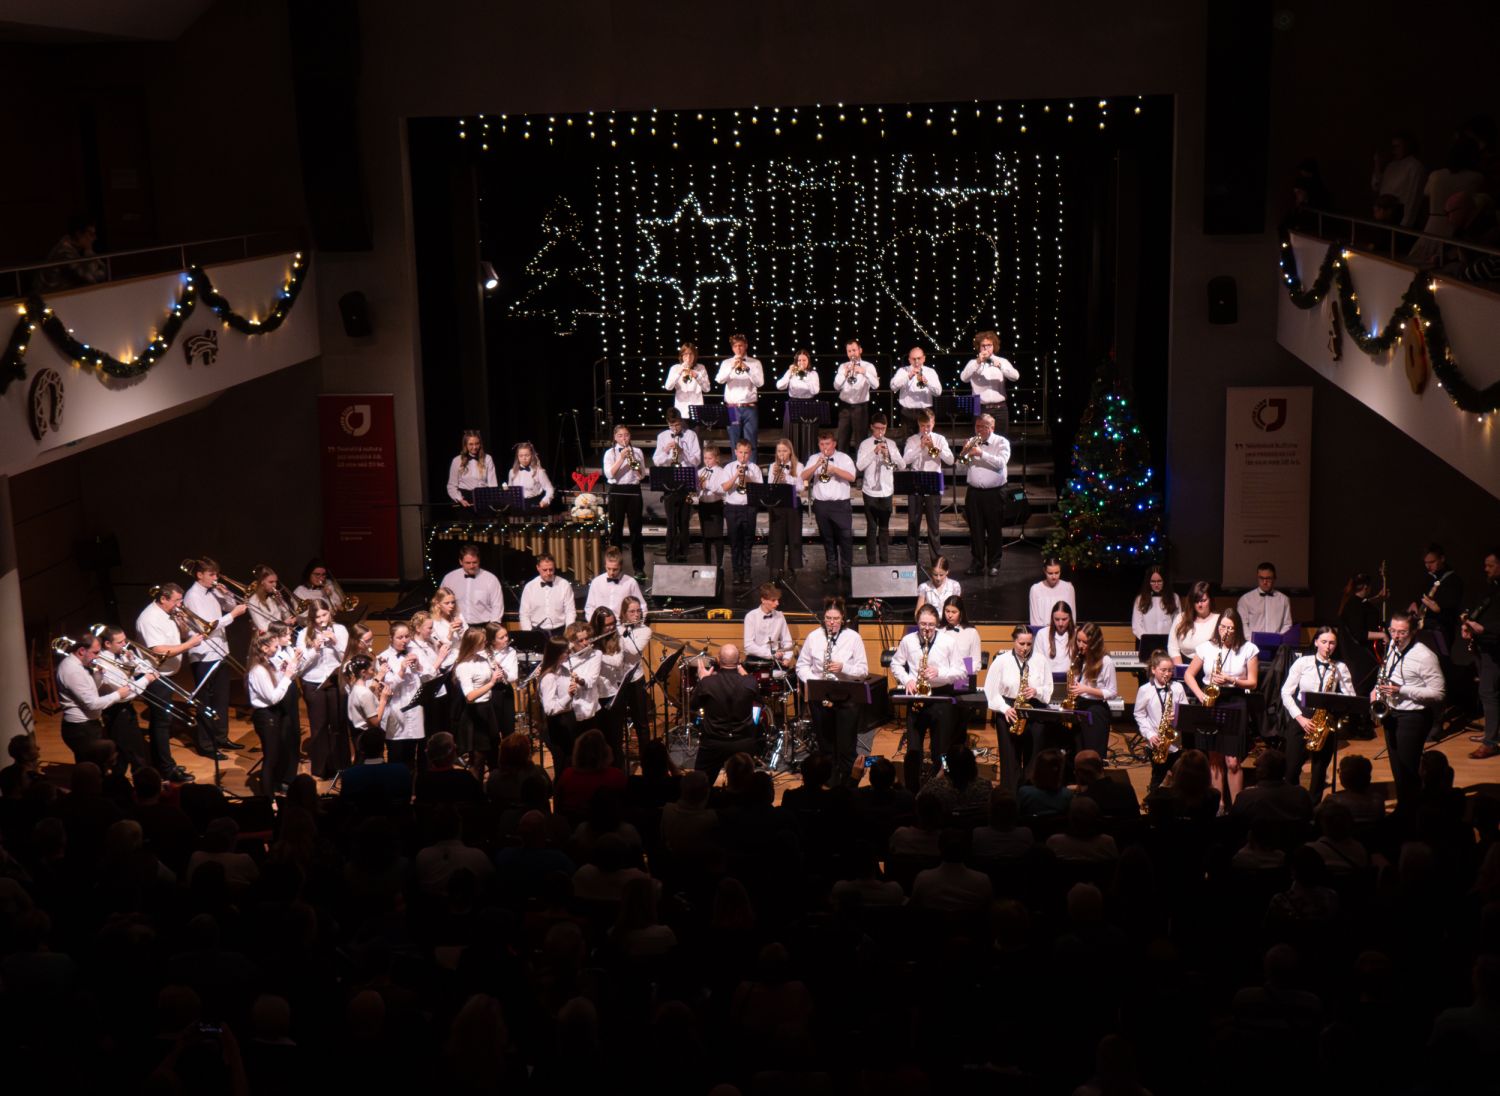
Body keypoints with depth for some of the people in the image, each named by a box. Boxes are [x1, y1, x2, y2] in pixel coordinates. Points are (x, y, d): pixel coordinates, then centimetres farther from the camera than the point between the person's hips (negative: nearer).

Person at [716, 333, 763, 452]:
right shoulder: (726, 363, 8)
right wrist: (732, 367, -21)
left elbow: (759, 383, -7)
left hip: (749, 408, -1)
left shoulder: (755, 363, 5)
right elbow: (719, 380, -8)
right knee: (735, 443, 4)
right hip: (732, 408, 1)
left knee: (751, 443, -1)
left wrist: (747, 368, -18)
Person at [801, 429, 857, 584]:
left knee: (846, 537, -6)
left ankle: (847, 569, 2)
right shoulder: (814, 459, 8)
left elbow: (852, 477, -8)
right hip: (821, 505, 2)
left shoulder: (844, 458, 4)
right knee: (828, 539, 8)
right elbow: (804, 477, -4)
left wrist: (834, 469, -17)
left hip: (841, 504, -2)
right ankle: (832, 570, 15)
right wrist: (817, 465, -17)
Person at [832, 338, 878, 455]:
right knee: (842, 440, 3)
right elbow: (836, 386, -5)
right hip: (845, 407, 2)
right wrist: (845, 374, -20)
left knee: (860, 440, 1)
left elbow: (875, 385, -16)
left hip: (861, 407, -2)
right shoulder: (843, 367, 7)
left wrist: (864, 372, -29)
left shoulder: (868, 366, -1)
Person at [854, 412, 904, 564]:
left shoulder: (891, 444, 6)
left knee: (884, 527, 8)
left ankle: (884, 560, 14)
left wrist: (889, 454, -13)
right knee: (872, 527, 1)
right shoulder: (865, 444, -1)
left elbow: (902, 466, 1)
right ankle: (871, 560, 6)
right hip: (870, 492, -2)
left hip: (886, 491, 2)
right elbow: (860, 466, -12)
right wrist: (874, 452, -20)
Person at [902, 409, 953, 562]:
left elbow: (950, 460, -5)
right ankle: (911, 559, 12)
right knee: (913, 524, 5)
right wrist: (920, 447, -15)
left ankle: (937, 560, 9)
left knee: (933, 525, 4)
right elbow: (905, 461, -8)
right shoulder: (912, 440, 5)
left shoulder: (939, 439, 5)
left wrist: (934, 447, -15)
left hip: (934, 488, -1)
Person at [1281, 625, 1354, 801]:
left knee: (1319, 771, 5)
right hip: (1301, 720, -1)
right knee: (1291, 769, -2)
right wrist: (1300, 717, -11)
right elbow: (1286, 692, -2)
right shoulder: (1302, 663, 0)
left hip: (1327, 722, 1)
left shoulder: (1340, 668, 3)